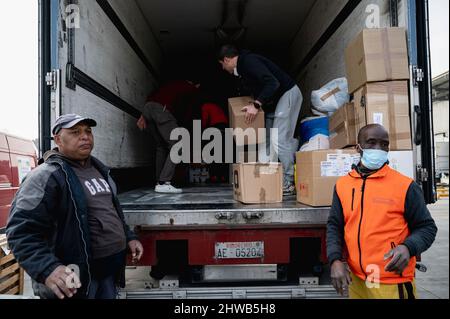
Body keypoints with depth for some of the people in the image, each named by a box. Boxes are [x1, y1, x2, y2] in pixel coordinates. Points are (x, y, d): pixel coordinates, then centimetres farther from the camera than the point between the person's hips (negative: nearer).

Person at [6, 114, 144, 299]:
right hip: (77, 278, -7)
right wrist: (47, 269, -32)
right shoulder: (46, 176, -15)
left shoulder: (99, 169, 11)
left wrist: (129, 237, 14)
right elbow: (22, 231, -21)